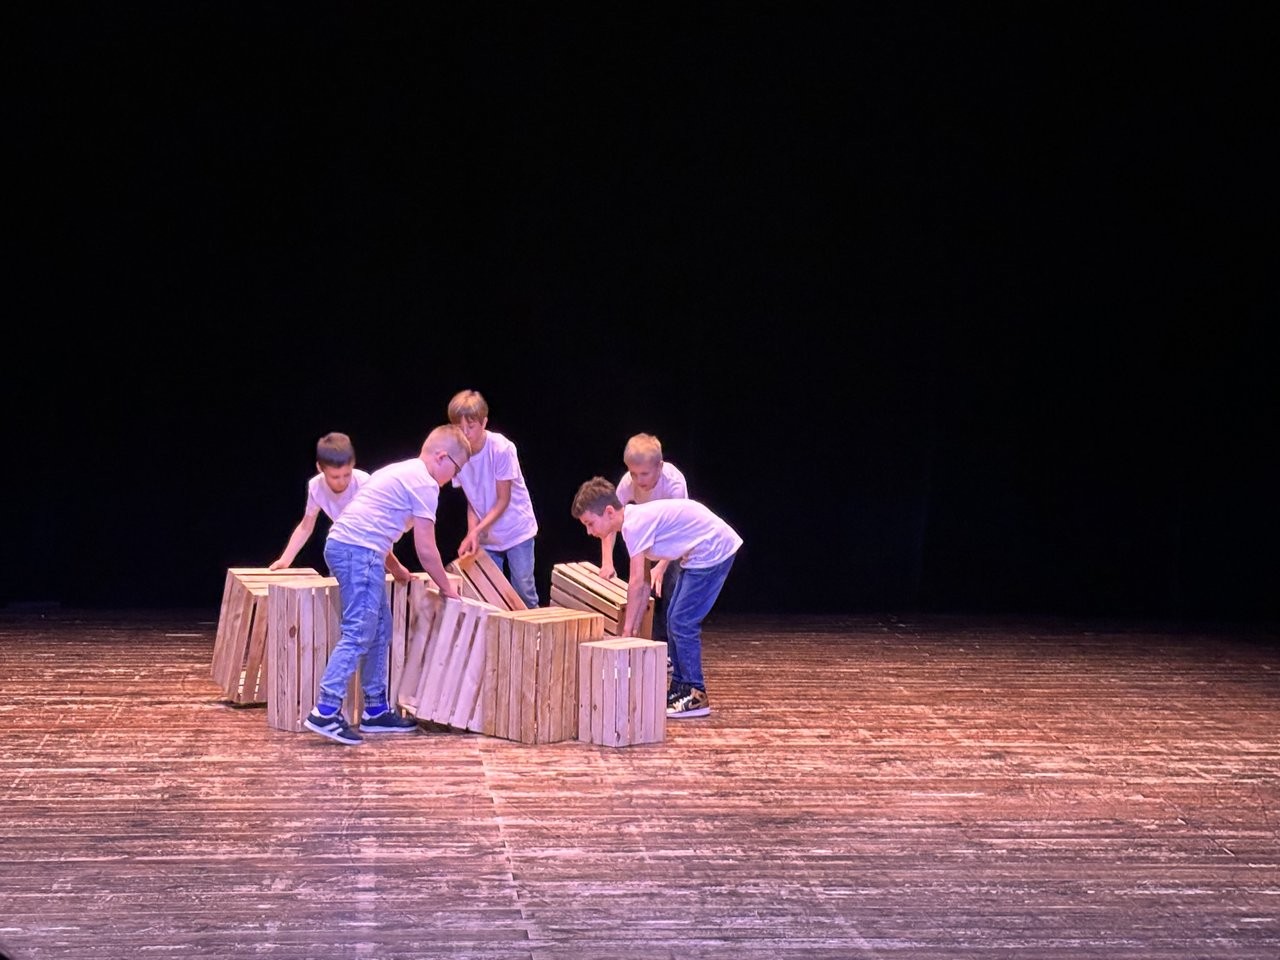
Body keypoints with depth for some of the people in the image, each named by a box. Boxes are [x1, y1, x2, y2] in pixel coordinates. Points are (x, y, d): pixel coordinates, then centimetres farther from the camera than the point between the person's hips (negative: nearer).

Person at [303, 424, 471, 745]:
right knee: (358, 633, -12)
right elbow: (426, 550, -7)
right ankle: (325, 712, -17)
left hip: (342, 542, 10)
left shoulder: (401, 472, 23)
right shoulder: (424, 484, -7)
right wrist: (447, 588, 5)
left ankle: (376, 710, 19)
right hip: (359, 550, -10)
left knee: (380, 631, 14)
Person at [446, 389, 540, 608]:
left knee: (523, 589, -5)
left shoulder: (502, 449, -20)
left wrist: (477, 531, -23)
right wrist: (472, 535, -14)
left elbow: (503, 500, -15)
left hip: (517, 530, -4)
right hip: (485, 535, 4)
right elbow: (471, 501, 1)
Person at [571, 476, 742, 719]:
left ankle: (696, 696, -4)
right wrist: (634, 628, 9)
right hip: (700, 554, 10)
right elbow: (645, 583, 11)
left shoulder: (634, 524, -20)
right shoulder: (636, 521, 9)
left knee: (682, 623, -10)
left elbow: (637, 582, -21)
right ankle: (679, 687, 20)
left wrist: (627, 630, -14)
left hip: (714, 551, -10)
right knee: (674, 619, 12)